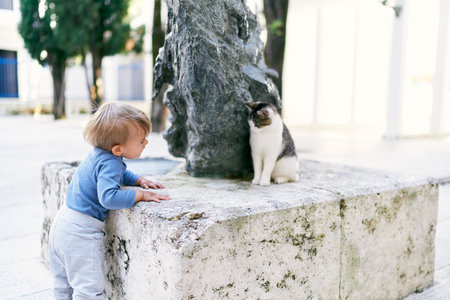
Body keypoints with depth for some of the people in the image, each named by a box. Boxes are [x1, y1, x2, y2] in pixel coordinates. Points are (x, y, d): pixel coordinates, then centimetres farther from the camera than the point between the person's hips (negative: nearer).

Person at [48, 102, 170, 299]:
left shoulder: (100, 154, 5)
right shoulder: (110, 163, -25)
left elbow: (120, 174, 24)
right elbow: (108, 197, -37)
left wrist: (139, 180, 8)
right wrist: (141, 195, -29)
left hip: (63, 222, 10)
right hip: (81, 231, -10)